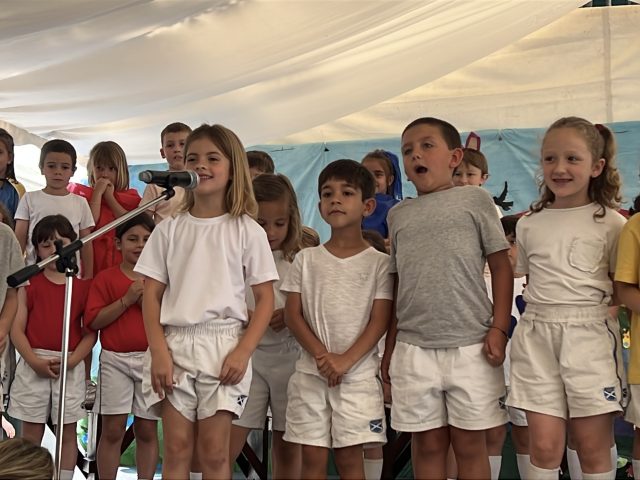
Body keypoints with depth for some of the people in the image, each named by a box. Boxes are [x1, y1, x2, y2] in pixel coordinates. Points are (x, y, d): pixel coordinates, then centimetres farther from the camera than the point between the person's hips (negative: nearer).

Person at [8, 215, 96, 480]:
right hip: (33, 364, 0)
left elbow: (90, 332, 1)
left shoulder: (83, 286, 4)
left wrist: (72, 360, -14)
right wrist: (34, 361, -14)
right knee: (31, 434, 6)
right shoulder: (30, 284, 4)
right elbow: (17, 329, -1)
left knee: (67, 432, 7)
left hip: (70, 366, 0)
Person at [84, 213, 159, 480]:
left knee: (147, 429, 6)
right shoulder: (105, 278, 3)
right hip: (115, 360, -1)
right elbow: (93, 321, -7)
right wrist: (126, 300, -14)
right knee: (112, 429, 1)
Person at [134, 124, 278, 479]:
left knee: (214, 451, 1)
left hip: (223, 345, -2)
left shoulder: (247, 231, 2)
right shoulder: (169, 228, 7)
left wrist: (243, 351, -10)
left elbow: (265, 298, 0)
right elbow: (152, 294, 5)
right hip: (175, 342, 2)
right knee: (176, 448, 5)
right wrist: (158, 351, -6)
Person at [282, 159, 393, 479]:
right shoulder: (306, 259, 7)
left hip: (358, 374, -2)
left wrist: (346, 361, -16)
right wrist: (320, 355, -13)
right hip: (311, 372, 2)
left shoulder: (378, 262, 1)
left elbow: (380, 321, -5)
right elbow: (292, 315, 2)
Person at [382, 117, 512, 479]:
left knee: (470, 443, 5)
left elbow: (501, 268, 1)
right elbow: (399, 285, 15)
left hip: (470, 345, -3)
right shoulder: (399, 215, 13)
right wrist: (390, 346, 12)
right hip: (413, 349, 3)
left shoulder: (475, 199, 3)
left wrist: (498, 329, -8)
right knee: (428, 443, 10)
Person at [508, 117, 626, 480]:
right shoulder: (529, 225, 9)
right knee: (545, 446, 1)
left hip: (589, 336, -2)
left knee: (593, 448, 4)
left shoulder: (611, 223, 0)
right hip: (537, 337, 2)